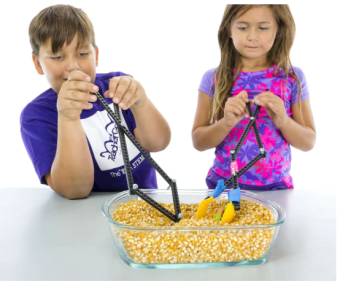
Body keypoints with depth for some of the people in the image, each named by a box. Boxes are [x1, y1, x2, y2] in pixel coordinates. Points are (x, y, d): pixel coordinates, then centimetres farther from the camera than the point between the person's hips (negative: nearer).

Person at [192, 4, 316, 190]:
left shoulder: (292, 78, -2)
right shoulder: (213, 78, -2)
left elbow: (308, 143, 1)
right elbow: (198, 142, -2)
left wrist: (283, 121, -18)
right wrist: (226, 123, -20)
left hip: (275, 188, 1)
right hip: (224, 185, 0)